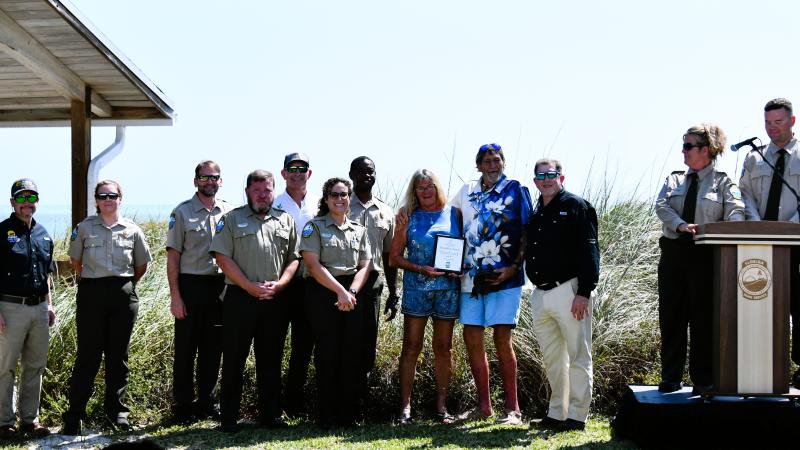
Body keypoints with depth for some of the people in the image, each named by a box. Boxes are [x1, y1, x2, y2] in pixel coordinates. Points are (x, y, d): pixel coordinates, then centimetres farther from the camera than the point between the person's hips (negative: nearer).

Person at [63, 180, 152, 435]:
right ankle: (73, 416, 3)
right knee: (88, 354, -3)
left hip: (124, 295, 2)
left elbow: (142, 264, 16)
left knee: (118, 355, 7)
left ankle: (116, 411, 18)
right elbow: (75, 261, 14)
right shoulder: (84, 228, 2)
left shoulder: (132, 230, 5)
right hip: (92, 295, -1)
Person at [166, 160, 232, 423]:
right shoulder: (182, 212, -1)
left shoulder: (230, 212, 9)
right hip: (191, 285, -3)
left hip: (221, 286, 3)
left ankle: (207, 404, 21)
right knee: (185, 348, 2)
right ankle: (183, 407, 10)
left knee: (213, 349, 10)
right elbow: (173, 256, -3)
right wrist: (175, 296, -9)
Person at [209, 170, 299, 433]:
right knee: (234, 359, 1)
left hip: (275, 300, 3)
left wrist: (278, 285, -6)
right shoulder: (232, 219, 5)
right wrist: (251, 287, -12)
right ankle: (229, 418, 7)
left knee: (271, 359, 8)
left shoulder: (285, 221, 14)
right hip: (240, 298, -3)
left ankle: (270, 414, 17)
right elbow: (223, 256, -4)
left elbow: (294, 259, 12)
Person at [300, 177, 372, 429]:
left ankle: (348, 414, 8)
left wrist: (352, 292, -10)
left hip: (353, 294, 4)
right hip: (323, 293, -4)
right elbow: (313, 265, -7)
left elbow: (365, 266, 9)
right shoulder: (314, 227, 3)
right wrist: (340, 292, -14)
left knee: (352, 354, 0)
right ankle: (327, 416, 2)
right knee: (327, 353, -4)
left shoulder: (359, 230, 16)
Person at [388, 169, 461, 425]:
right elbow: (394, 258, 3)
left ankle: (441, 405, 13)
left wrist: (460, 268, -9)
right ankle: (405, 406, -1)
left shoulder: (454, 213, 8)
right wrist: (421, 269, -12)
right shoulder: (408, 216, 5)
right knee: (411, 347, -3)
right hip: (416, 287, -1)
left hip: (448, 287, 2)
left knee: (443, 347, 7)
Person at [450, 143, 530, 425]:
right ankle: (484, 405, 16)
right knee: (472, 339, 5)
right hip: (472, 275, 5)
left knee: (502, 339, -8)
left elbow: (527, 233, -1)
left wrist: (515, 266, -12)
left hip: (504, 276, -5)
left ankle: (512, 408, 1)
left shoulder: (516, 190, 0)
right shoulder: (467, 191, 12)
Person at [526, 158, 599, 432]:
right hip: (540, 294, 7)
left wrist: (584, 292, -17)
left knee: (578, 356, -1)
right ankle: (557, 412, 21)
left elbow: (589, 251, -11)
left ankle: (577, 415, 3)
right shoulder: (534, 214, 16)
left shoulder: (576, 206, -4)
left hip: (568, 291, -7)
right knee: (551, 358, 13)